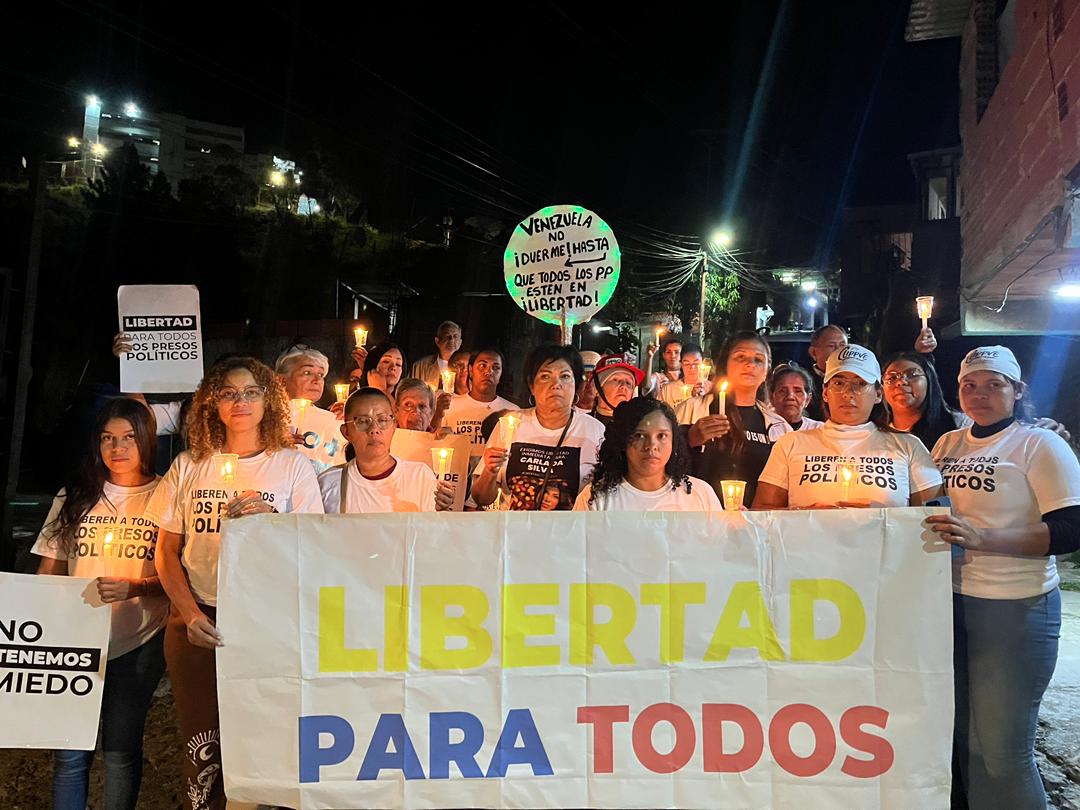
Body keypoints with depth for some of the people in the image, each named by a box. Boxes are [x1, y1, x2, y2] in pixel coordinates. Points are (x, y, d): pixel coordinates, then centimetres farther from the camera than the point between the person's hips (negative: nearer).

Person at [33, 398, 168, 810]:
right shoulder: (75, 496, 9)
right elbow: (49, 570, 11)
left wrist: (133, 587, -21)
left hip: (138, 641, -2)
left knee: (121, 749, 4)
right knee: (71, 751, 2)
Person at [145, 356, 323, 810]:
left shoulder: (293, 466, 1)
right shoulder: (189, 466, 6)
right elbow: (166, 552, 8)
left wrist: (269, 519, -16)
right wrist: (190, 614, -5)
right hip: (198, 621, 2)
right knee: (203, 750, 7)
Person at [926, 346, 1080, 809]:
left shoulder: (1040, 444, -5)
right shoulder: (947, 444, 11)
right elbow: (929, 508, 22)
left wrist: (982, 537, -26)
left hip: (1014, 607, -5)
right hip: (950, 598, 5)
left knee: (1000, 748, 1)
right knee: (958, 734, 13)